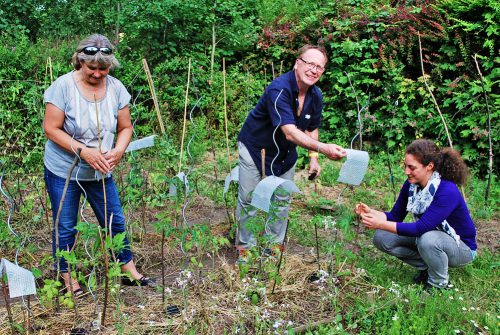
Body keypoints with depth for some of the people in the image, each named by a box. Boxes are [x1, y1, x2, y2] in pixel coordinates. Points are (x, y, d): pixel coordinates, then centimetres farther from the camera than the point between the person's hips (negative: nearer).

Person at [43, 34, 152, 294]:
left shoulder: (116, 88, -5)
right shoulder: (63, 86, -16)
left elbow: (125, 128, 2)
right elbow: (51, 129, -16)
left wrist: (118, 151, -18)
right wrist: (84, 151, -25)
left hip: (101, 172, 4)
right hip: (63, 171, -3)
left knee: (115, 222, 11)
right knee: (65, 227, 8)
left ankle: (129, 271, 27)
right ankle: (67, 278, 26)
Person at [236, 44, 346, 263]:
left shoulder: (316, 96, -9)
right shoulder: (279, 89, -33)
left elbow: (311, 128, 8)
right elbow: (290, 132, -42)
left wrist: (313, 157, -6)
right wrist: (323, 148, -52)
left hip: (285, 154, 6)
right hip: (255, 147, -6)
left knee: (282, 201, 12)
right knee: (249, 200, 1)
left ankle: (275, 244, 28)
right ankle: (246, 247, 17)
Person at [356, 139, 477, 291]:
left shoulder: (447, 192, -32)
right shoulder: (411, 185, -10)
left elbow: (421, 228, -36)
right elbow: (395, 216, -3)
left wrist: (381, 224, -39)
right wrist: (370, 212, -22)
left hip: (461, 247, -6)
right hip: (428, 237, 7)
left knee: (427, 240, -39)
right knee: (381, 238, -10)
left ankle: (440, 284, -10)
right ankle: (427, 267, 4)